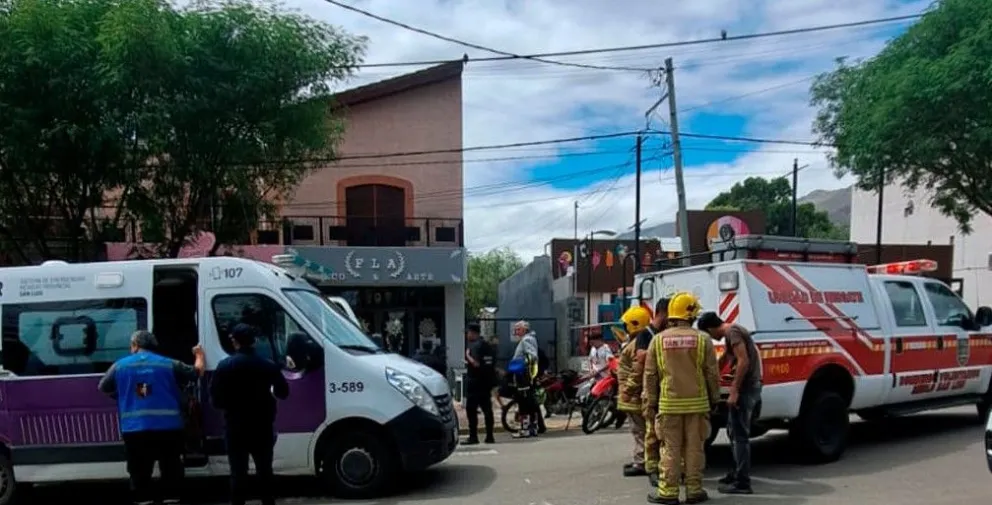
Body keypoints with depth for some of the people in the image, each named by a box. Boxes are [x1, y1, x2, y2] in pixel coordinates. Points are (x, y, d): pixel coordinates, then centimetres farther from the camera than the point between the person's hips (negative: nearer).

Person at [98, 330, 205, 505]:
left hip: (134, 430, 0)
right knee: (171, 470, 10)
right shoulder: (169, 364, 3)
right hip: (168, 428, 0)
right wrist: (199, 354, 33)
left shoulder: (119, 365, 6)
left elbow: (103, 387, 19)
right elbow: (198, 371, 13)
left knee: (140, 473, 8)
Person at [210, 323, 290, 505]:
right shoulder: (268, 365, 0)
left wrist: (230, 406, 11)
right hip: (262, 426, 2)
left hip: (236, 426, -2)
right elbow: (283, 392, 7)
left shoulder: (225, 365, -6)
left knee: (238, 472, 3)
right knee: (264, 470, 12)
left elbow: (216, 397, -7)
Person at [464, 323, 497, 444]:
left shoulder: (475, 345, -13)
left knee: (471, 409, -4)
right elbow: (493, 364, 19)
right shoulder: (488, 345, 15)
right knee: (487, 409, 9)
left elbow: (476, 364, -23)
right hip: (487, 382, 9)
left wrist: (467, 356, -9)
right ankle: (489, 436, 10)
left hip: (475, 382, -9)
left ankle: (473, 436, -6)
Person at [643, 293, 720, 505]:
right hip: (697, 403, 0)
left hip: (669, 404, 0)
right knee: (694, 448, 8)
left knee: (670, 449, 6)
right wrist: (714, 399, 13)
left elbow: (650, 375, 2)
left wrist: (650, 402, 10)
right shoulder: (702, 339, -3)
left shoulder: (659, 339, 0)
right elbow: (712, 374, 1)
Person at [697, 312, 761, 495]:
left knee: (739, 435, -6)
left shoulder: (732, 332, -15)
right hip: (747, 386, 10)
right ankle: (737, 473, 28)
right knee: (734, 432, 19)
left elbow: (744, 362, -24)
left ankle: (742, 482, -3)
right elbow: (727, 358, 30)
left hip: (745, 388, -10)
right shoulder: (732, 331, 17)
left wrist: (734, 391, -22)